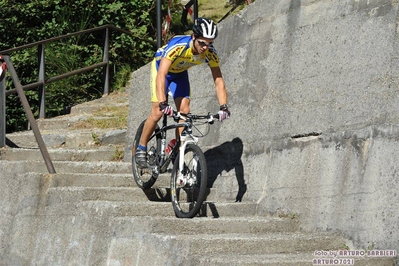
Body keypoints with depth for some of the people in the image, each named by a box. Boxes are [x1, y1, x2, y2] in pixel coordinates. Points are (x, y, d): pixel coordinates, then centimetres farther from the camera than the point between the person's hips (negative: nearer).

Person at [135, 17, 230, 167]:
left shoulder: (210, 53, -28)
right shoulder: (177, 46, -42)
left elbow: (219, 81, -26)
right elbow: (161, 75, -48)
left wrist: (223, 107, -41)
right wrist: (163, 104, -60)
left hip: (180, 72, 4)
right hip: (161, 68, -4)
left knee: (184, 111, -10)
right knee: (157, 112, -13)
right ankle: (141, 149, 5)